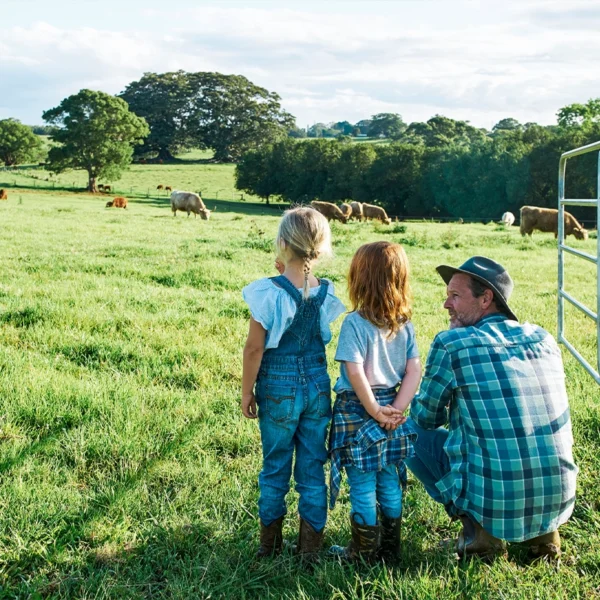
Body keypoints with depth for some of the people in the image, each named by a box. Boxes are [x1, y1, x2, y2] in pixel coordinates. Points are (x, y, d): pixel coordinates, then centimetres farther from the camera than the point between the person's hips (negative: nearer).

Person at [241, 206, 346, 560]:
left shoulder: (270, 292, -17)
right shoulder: (325, 292, -4)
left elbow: (255, 349, -13)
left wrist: (247, 392, 0)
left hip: (279, 388, -3)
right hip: (318, 386, 3)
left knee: (276, 468, 12)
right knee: (313, 468, 12)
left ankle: (270, 546, 25)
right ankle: (311, 548, 21)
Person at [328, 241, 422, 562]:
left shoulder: (355, 322, -16)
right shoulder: (405, 324, 1)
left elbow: (355, 372, -22)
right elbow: (414, 371, -3)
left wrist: (375, 412, -15)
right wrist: (396, 409, -6)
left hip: (357, 411, -5)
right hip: (390, 411, 6)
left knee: (362, 486, 6)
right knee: (389, 482, 17)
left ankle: (364, 553, 18)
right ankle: (390, 548, 28)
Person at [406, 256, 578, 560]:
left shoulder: (450, 344, -9)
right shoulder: (544, 339, 6)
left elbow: (426, 417, 4)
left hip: (492, 504, -5)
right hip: (558, 502, 5)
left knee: (412, 432, 14)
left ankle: (479, 530, 6)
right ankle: (543, 530, 18)